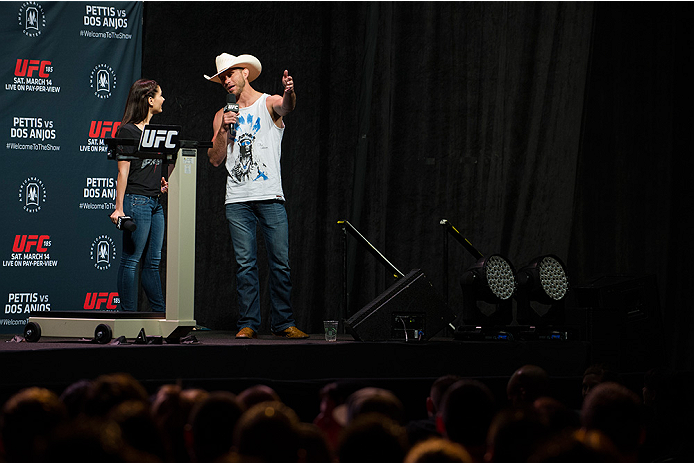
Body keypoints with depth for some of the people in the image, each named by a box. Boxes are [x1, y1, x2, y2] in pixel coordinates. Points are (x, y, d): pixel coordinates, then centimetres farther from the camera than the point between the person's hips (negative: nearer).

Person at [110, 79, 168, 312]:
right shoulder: (127, 131, -7)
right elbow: (123, 172, -11)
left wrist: (161, 182, 13)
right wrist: (119, 207, -14)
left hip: (155, 201, 8)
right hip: (136, 200, -8)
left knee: (153, 262, 10)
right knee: (131, 260, -5)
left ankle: (160, 313, 13)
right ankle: (128, 313, -3)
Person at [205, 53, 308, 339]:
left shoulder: (269, 104, 6)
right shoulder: (223, 116, 14)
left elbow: (285, 107, -20)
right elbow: (215, 160, 9)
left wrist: (289, 93, -43)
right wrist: (224, 130, -5)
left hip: (270, 197, -2)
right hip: (237, 200, 2)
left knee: (281, 262, -4)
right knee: (245, 264, -1)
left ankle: (283, 322, 2)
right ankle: (248, 323, 2)